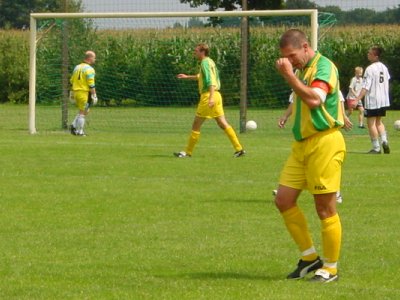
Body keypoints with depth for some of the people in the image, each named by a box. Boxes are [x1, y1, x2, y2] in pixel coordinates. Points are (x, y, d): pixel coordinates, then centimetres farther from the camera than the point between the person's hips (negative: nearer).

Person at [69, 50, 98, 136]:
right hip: (84, 93, -7)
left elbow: (72, 81, 17)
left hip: (76, 93, 7)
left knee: (85, 111, 19)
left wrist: (73, 94, 23)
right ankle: (79, 131, 2)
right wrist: (94, 96, -13)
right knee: (83, 113, 0)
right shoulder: (89, 69, -11)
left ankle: (74, 126, 7)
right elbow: (91, 85, -17)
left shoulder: (77, 67, 13)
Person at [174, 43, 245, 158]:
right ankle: (239, 149, 0)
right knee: (223, 124, 6)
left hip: (208, 96, -9)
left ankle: (188, 152, 5)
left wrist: (211, 97, -32)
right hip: (215, 96, 9)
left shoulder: (205, 62, -11)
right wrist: (187, 77, 43)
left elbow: (210, 81, -23)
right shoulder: (209, 61, 18)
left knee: (196, 125, -1)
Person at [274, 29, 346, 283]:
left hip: (325, 143, -9)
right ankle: (310, 257, 16)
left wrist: (290, 75, -26)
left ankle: (331, 268, 7)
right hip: (302, 145, 9)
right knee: (284, 200, 5)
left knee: (325, 208, -3)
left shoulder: (324, 67, -12)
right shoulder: (301, 70, 16)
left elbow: (315, 99, -29)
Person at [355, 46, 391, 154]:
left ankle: (376, 148, -1)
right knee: (378, 122, 21)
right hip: (383, 100, 8)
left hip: (372, 101, -7)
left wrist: (357, 99, -23)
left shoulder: (370, 69, -16)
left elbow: (366, 87, -21)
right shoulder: (384, 67, 7)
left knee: (371, 123, 1)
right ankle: (384, 141, 2)